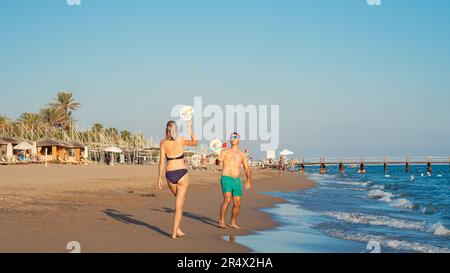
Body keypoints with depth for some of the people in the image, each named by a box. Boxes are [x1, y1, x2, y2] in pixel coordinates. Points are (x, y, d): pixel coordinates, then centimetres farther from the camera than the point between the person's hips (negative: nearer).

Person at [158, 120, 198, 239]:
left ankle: (178, 229, 22)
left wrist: (159, 178, 3)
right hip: (182, 173, -3)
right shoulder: (181, 140, -4)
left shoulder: (163, 143, -1)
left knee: (180, 200, 23)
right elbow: (195, 142, 16)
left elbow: (162, 162, -2)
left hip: (170, 174, 3)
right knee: (179, 204, 1)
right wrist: (190, 130, 27)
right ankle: (174, 232, -3)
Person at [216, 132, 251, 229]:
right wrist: (218, 159, -34)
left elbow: (247, 168, 10)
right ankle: (221, 222, -15)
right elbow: (218, 163, -10)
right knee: (227, 199, -21)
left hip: (237, 180, 4)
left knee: (237, 203, 4)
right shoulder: (225, 152, 4)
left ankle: (233, 223, 21)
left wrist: (249, 180, -4)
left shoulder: (242, 154, 14)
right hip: (226, 178, -4)